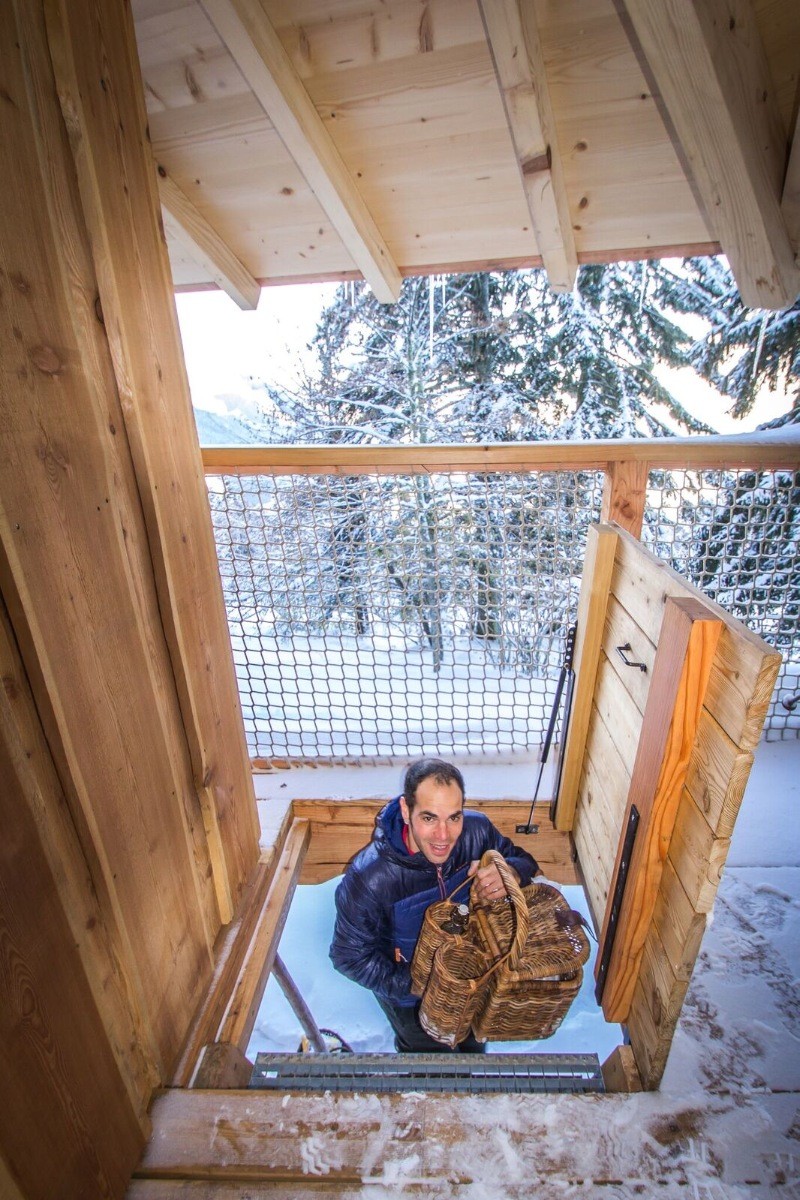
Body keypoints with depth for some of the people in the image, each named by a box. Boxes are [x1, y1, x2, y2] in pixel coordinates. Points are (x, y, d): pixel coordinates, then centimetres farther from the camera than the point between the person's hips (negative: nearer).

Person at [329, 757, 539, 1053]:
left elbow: (524, 861, -15)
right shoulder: (367, 879, -41)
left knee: (473, 1042, 35)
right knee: (426, 1051, 29)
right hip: (405, 985, -3)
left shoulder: (477, 831, -32)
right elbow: (349, 956, -25)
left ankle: (473, 1052, 69)